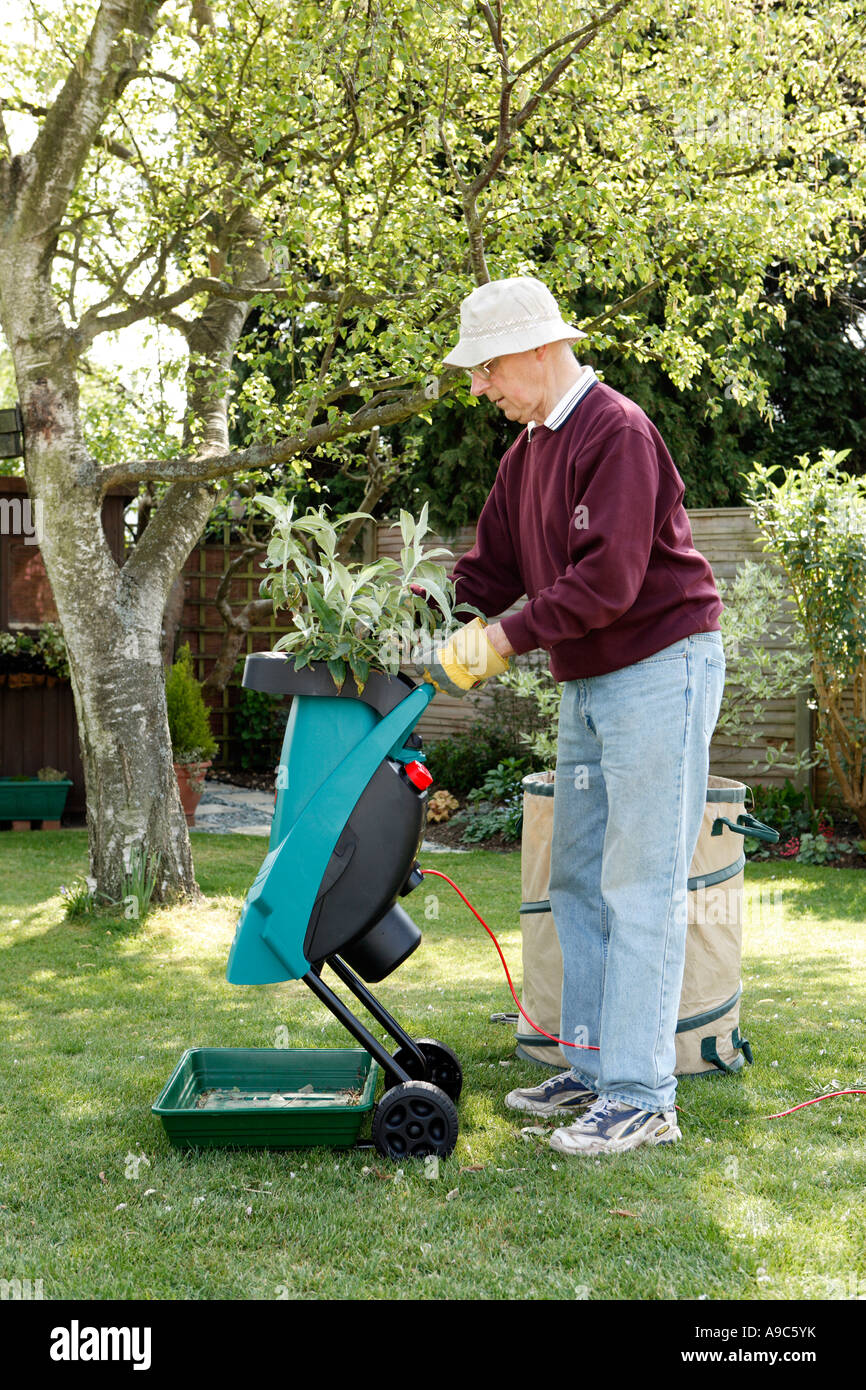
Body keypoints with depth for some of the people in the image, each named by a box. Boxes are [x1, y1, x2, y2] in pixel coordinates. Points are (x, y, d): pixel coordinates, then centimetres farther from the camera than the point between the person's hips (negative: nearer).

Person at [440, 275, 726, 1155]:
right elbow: (490, 569, 14)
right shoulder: (526, 454, 14)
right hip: (588, 685, 10)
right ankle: (594, 1068, 21)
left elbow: (608, 579, -26)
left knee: (639, 889, -8)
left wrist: (512, 635, -19)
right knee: (577, 882, 12)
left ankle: (642, 1098, -2)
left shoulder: (617, 432, -16)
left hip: (660, 670, -10)